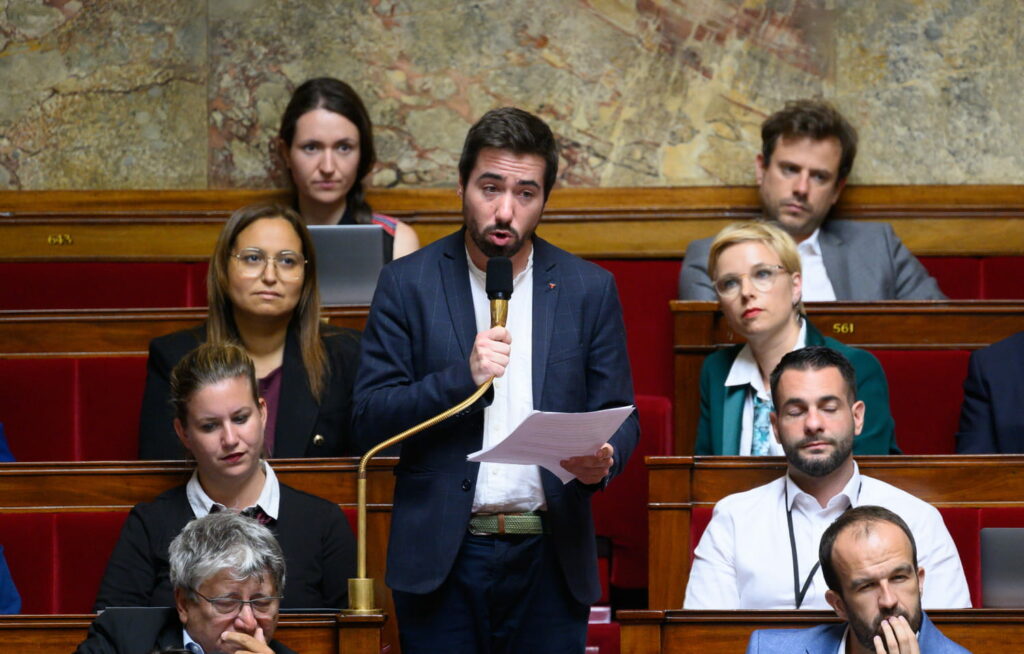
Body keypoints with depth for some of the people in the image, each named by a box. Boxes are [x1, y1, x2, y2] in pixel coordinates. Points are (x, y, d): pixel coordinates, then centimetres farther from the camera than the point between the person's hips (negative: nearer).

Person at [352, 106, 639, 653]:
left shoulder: (589, 289, 7)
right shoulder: (407, 284, 3)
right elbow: (370, 418, -2)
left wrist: (604, 459, -15)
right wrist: (462, 377, -16)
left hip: (550, 557, 1)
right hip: (442, 557, -1)